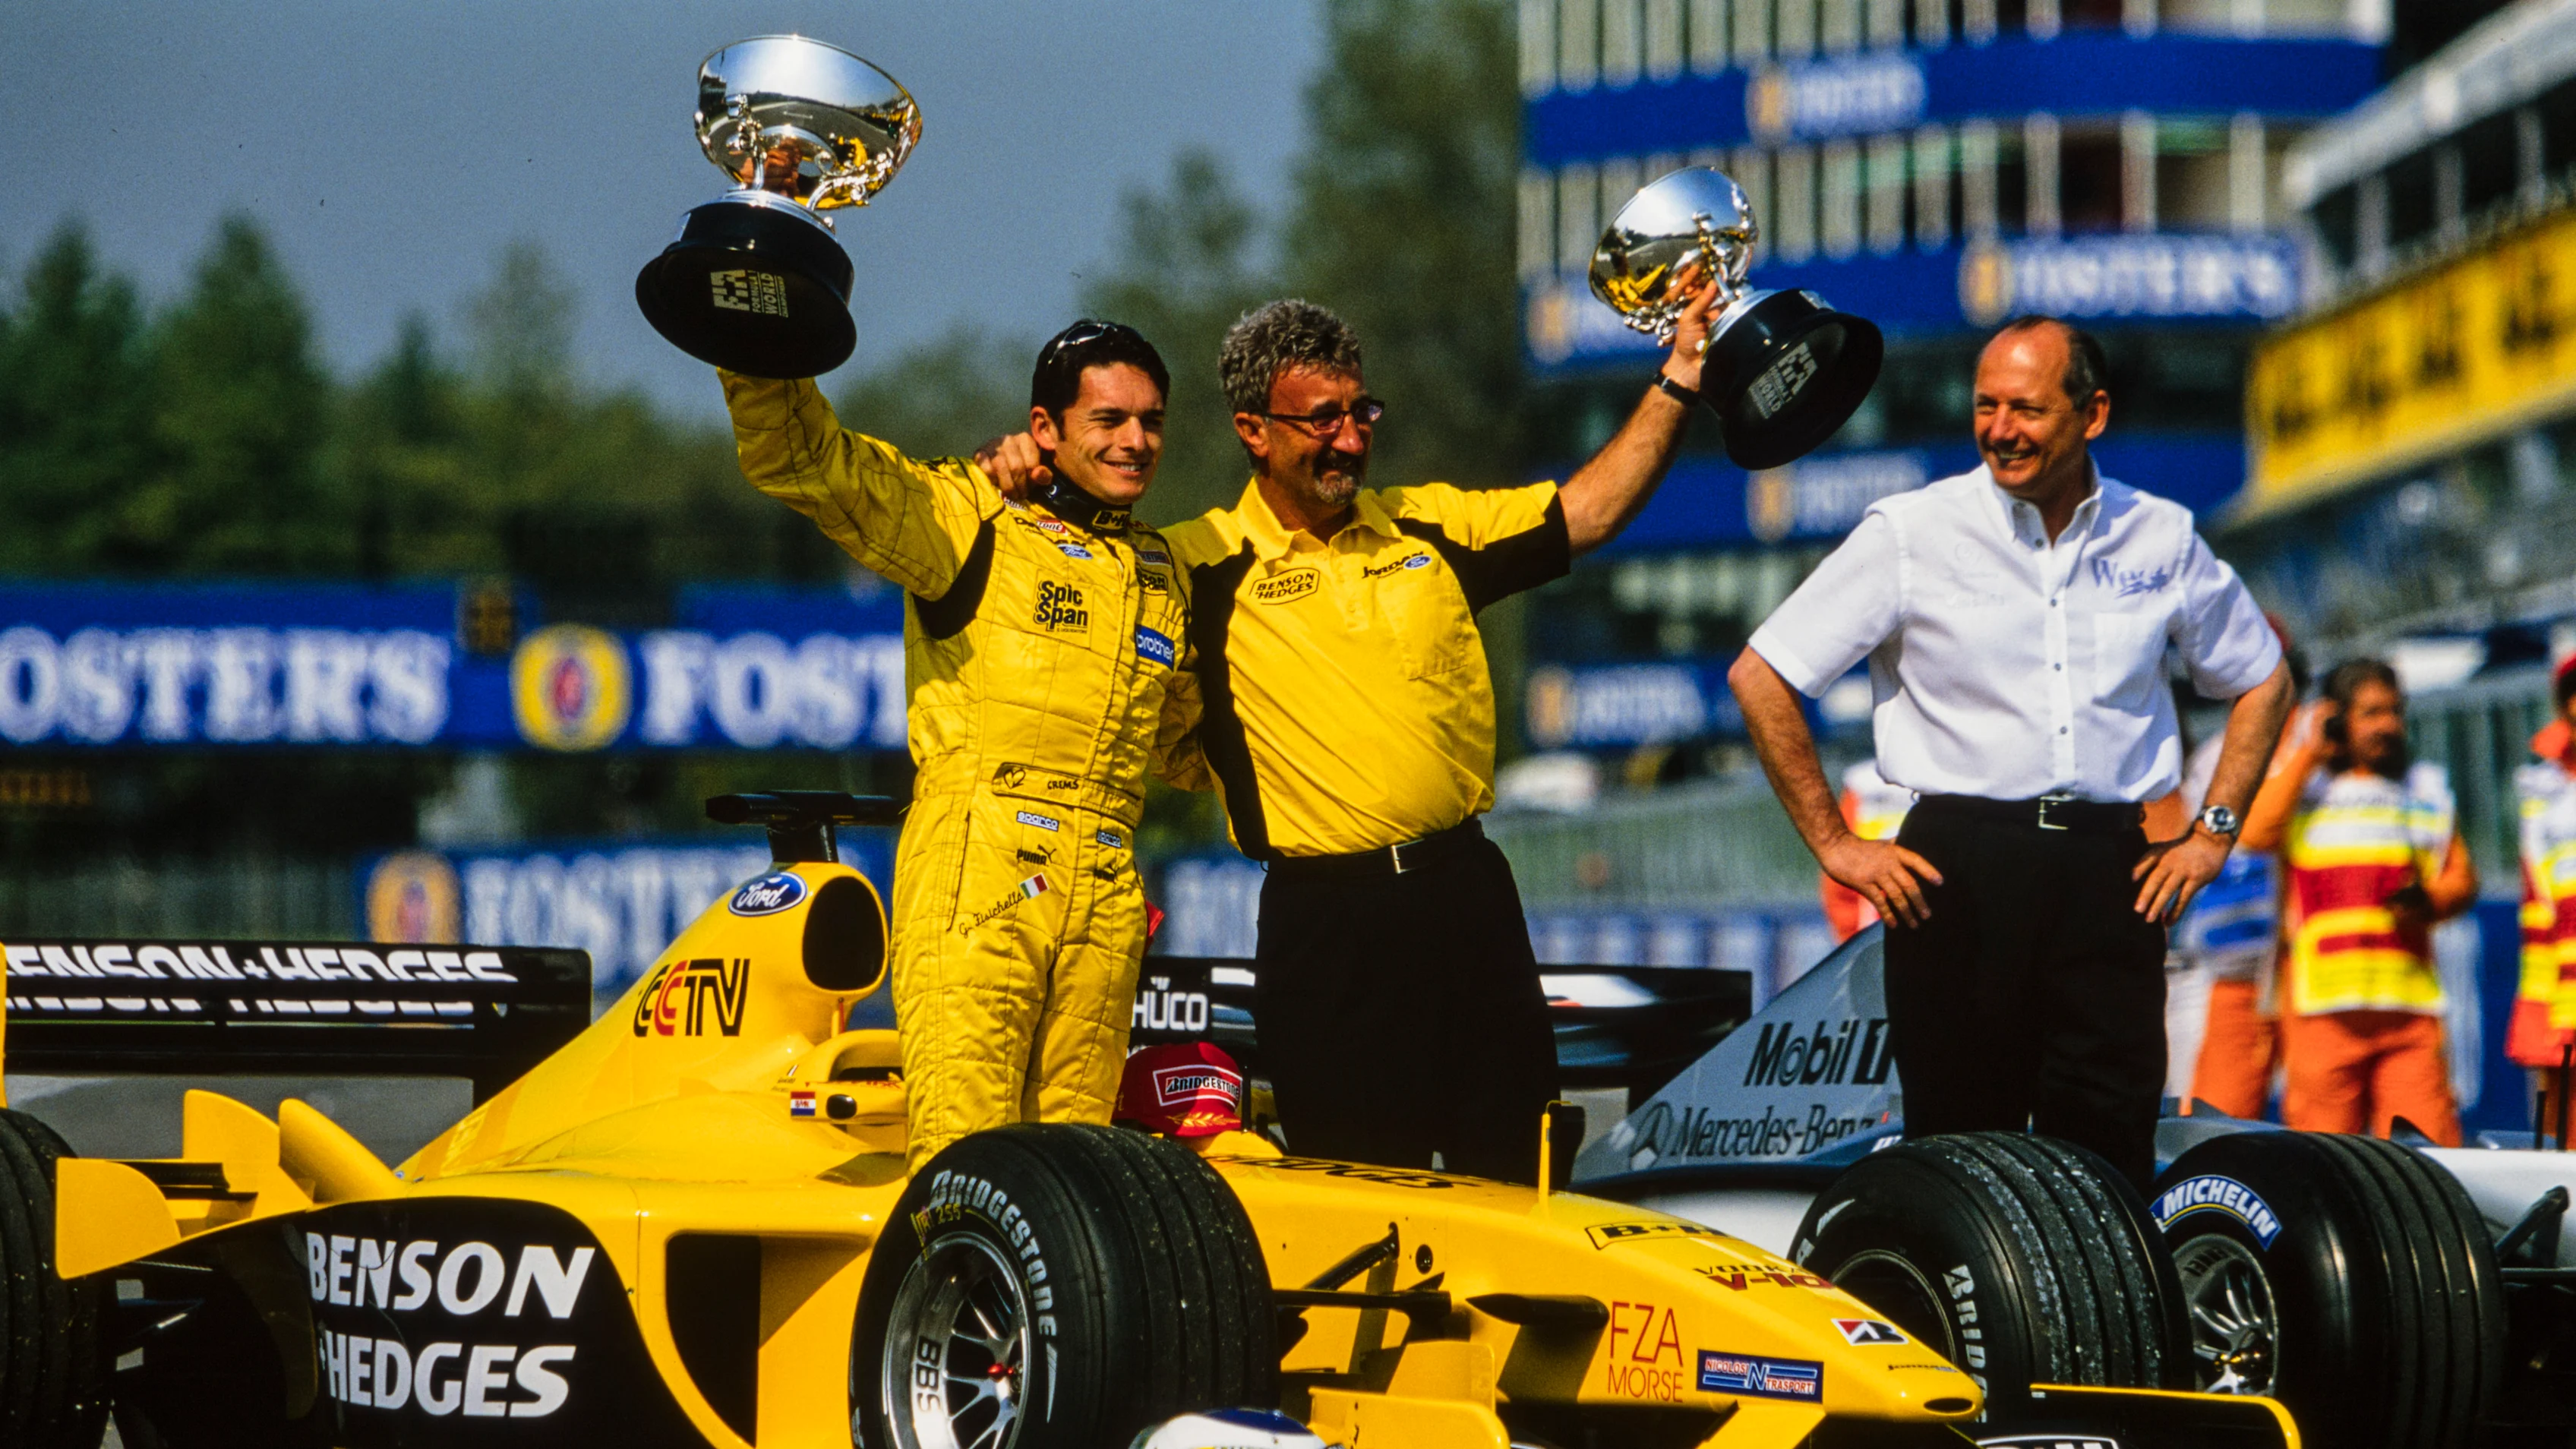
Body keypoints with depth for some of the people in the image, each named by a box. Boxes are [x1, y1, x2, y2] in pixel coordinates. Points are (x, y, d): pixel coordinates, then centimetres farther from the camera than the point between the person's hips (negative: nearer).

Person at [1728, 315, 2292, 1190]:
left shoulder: (2162, 538, 9)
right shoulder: (1912, 533, 1)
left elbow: (2262, 681, 23)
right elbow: (1760, 678, 2)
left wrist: (2214, 831, 11)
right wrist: (1832, 843, -1)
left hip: (2111, 873, 2)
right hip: (1961, 868, -2)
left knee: (2112, 1152, -2)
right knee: (1962, 1151, 0)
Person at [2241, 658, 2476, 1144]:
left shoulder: (2427, 789, 21)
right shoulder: (2301, 784, 14)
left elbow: (2462, 879, 20)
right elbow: (2256, 834, -7)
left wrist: (2429, 901, -4)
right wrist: (2306, 753, 0)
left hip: (2410, 993, 2)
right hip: (2322, 997, -2)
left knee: (2427, 1139, -9)